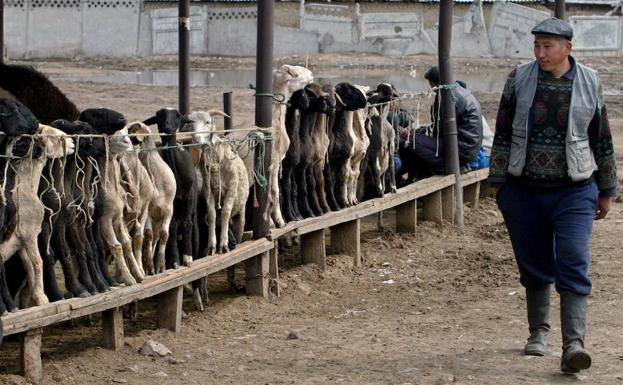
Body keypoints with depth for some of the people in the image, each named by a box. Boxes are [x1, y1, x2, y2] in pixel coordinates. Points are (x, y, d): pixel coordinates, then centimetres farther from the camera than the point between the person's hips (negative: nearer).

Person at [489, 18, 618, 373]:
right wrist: (499, 183, 2)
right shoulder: (519, 80, 1)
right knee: (534, 266, 12)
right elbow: (503, 134, 5)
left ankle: (574, 345, -19)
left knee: (574, 267, -12)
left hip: (574, 192, -2)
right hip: (524, 191, 2)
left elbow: (602, 141, 9)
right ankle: (539, 333, 30)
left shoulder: (589, 83, 1)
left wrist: (606, 191, 12)